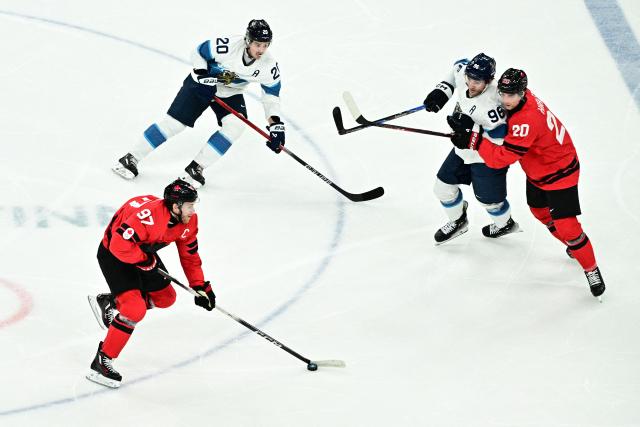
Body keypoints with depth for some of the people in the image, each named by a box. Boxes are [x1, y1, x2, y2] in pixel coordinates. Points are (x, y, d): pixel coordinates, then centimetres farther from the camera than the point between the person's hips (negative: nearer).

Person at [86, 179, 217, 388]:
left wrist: (200, 286, -1)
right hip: (113, 253, -9)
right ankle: (101, 361, -11)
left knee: (165, 298, 16)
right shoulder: (149, 215, -38)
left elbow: (189, 254, 3)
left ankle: (108, 302, 31)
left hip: (143, 251, 9)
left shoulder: (188, 221, -10)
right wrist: (145, 259, -25)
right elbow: (119, 245, -39)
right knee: (135, 309, -21)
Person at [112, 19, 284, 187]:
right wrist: (203, 75, -24)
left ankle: (196, 167, -10)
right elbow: (198, 52, -15)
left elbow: (271, 94, -8)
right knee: (174, 122, -10)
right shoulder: (227, 46, -32)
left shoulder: (269, 65, -22)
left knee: (235, 126, -22)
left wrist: (275, 123, -18)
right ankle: (131, 159, 2)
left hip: (231, 94, 3)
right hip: (203, 83, -3)